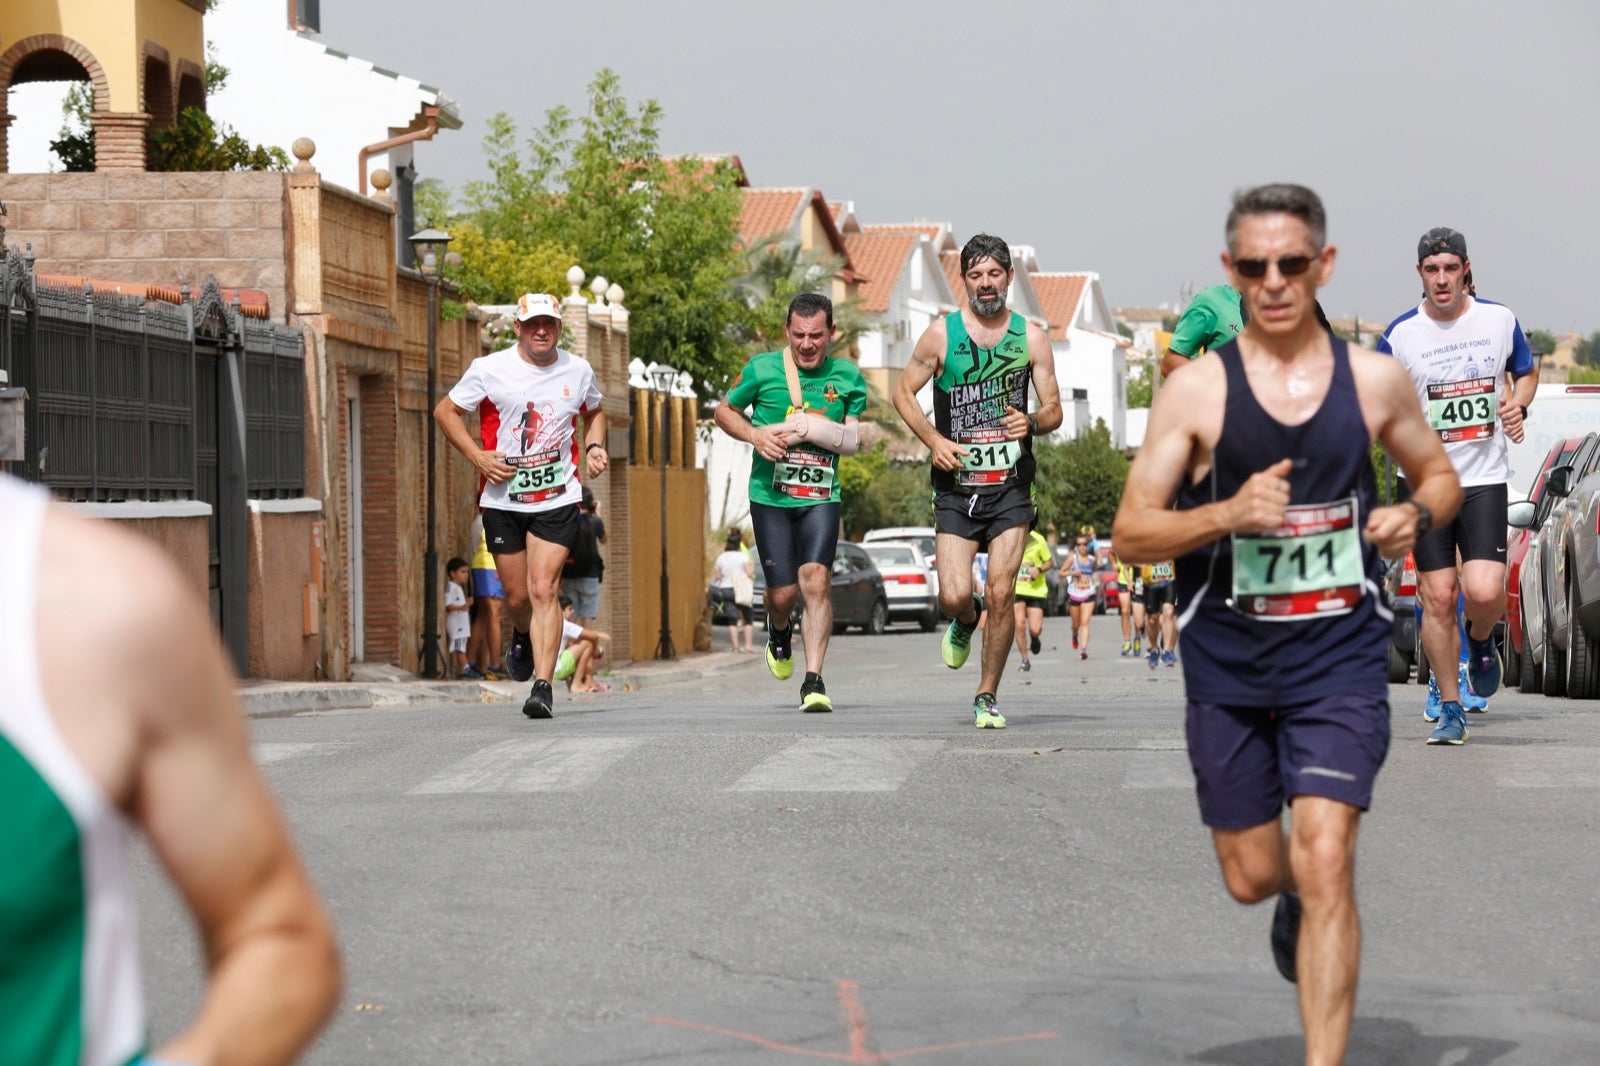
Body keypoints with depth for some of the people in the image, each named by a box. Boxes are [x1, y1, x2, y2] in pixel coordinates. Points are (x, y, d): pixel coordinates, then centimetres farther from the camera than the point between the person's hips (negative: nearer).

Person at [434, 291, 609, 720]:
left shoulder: (578, 371, 4)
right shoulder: (490, 369, -5)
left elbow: (594, 412, 24)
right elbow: (445, 411, 4)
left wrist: (594, 447, 5)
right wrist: (477, 456, -8)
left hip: (557, 499, 0)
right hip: (503, 499, 0)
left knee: (543, 590, -14)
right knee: (517, 596, 9)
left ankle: (543, 686, -16)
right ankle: (523, 637, 45)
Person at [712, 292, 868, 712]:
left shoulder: (848, 377, 4)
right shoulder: (761, 369, -1)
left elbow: (857, 439, 8)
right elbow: (724, 411, 12)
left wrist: (813, 429, -10)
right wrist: (755, 435, -7)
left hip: (821, 498, 0)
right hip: (771, 496, 0)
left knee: (816, 578, -18)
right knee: (783, 591, -2)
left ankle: (813, 681, -15)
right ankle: (780, 631, 36)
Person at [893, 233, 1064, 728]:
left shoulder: (1031, 337, 4)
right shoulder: (941, 334, 1)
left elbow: (1054, 410, 8)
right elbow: (903, 393, 8)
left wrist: (1032, 423, -15)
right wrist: (934, 440, -7)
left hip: (1011, 487, 0)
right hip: (956, 485, 0)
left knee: (1000, 594, -8)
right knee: (954, 596, -10)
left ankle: (987, 697, 9)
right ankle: (964, 622, 29)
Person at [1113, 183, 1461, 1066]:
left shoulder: (1374, 380, 0)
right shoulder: (1196, 390, -5)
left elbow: (1440, 476, 17)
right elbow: (1131, 534, -6)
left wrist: (1414, 515, -7)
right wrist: (1228, 513, -23)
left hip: (1341, 663, -1)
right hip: (1229, 666, 1)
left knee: (1325, 862, -15)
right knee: (1252, 876, 12)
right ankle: (1295, 902, 50)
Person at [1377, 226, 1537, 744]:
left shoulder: (1499, 320, 1)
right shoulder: (1400, 335, -4)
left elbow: (1528, 372, 18)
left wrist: (1518, 403, -3)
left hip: (1484, 479, 0)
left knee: (1484, 592, -14)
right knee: (1437, 597, 0)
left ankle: (1480, 642, 22)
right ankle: (1450, 708, 15)